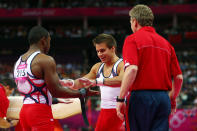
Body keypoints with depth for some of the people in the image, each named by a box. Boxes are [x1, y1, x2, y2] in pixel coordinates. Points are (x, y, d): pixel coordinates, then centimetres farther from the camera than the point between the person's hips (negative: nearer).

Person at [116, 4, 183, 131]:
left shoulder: (132, 39, -1)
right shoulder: (166, 43, 15)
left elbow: (132, 69, -17)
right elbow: (179, 77, 12)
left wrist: (121, 99, -15)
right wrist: (172, 100, 28)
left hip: (141, 96, -4)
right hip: (163, 99, 4)